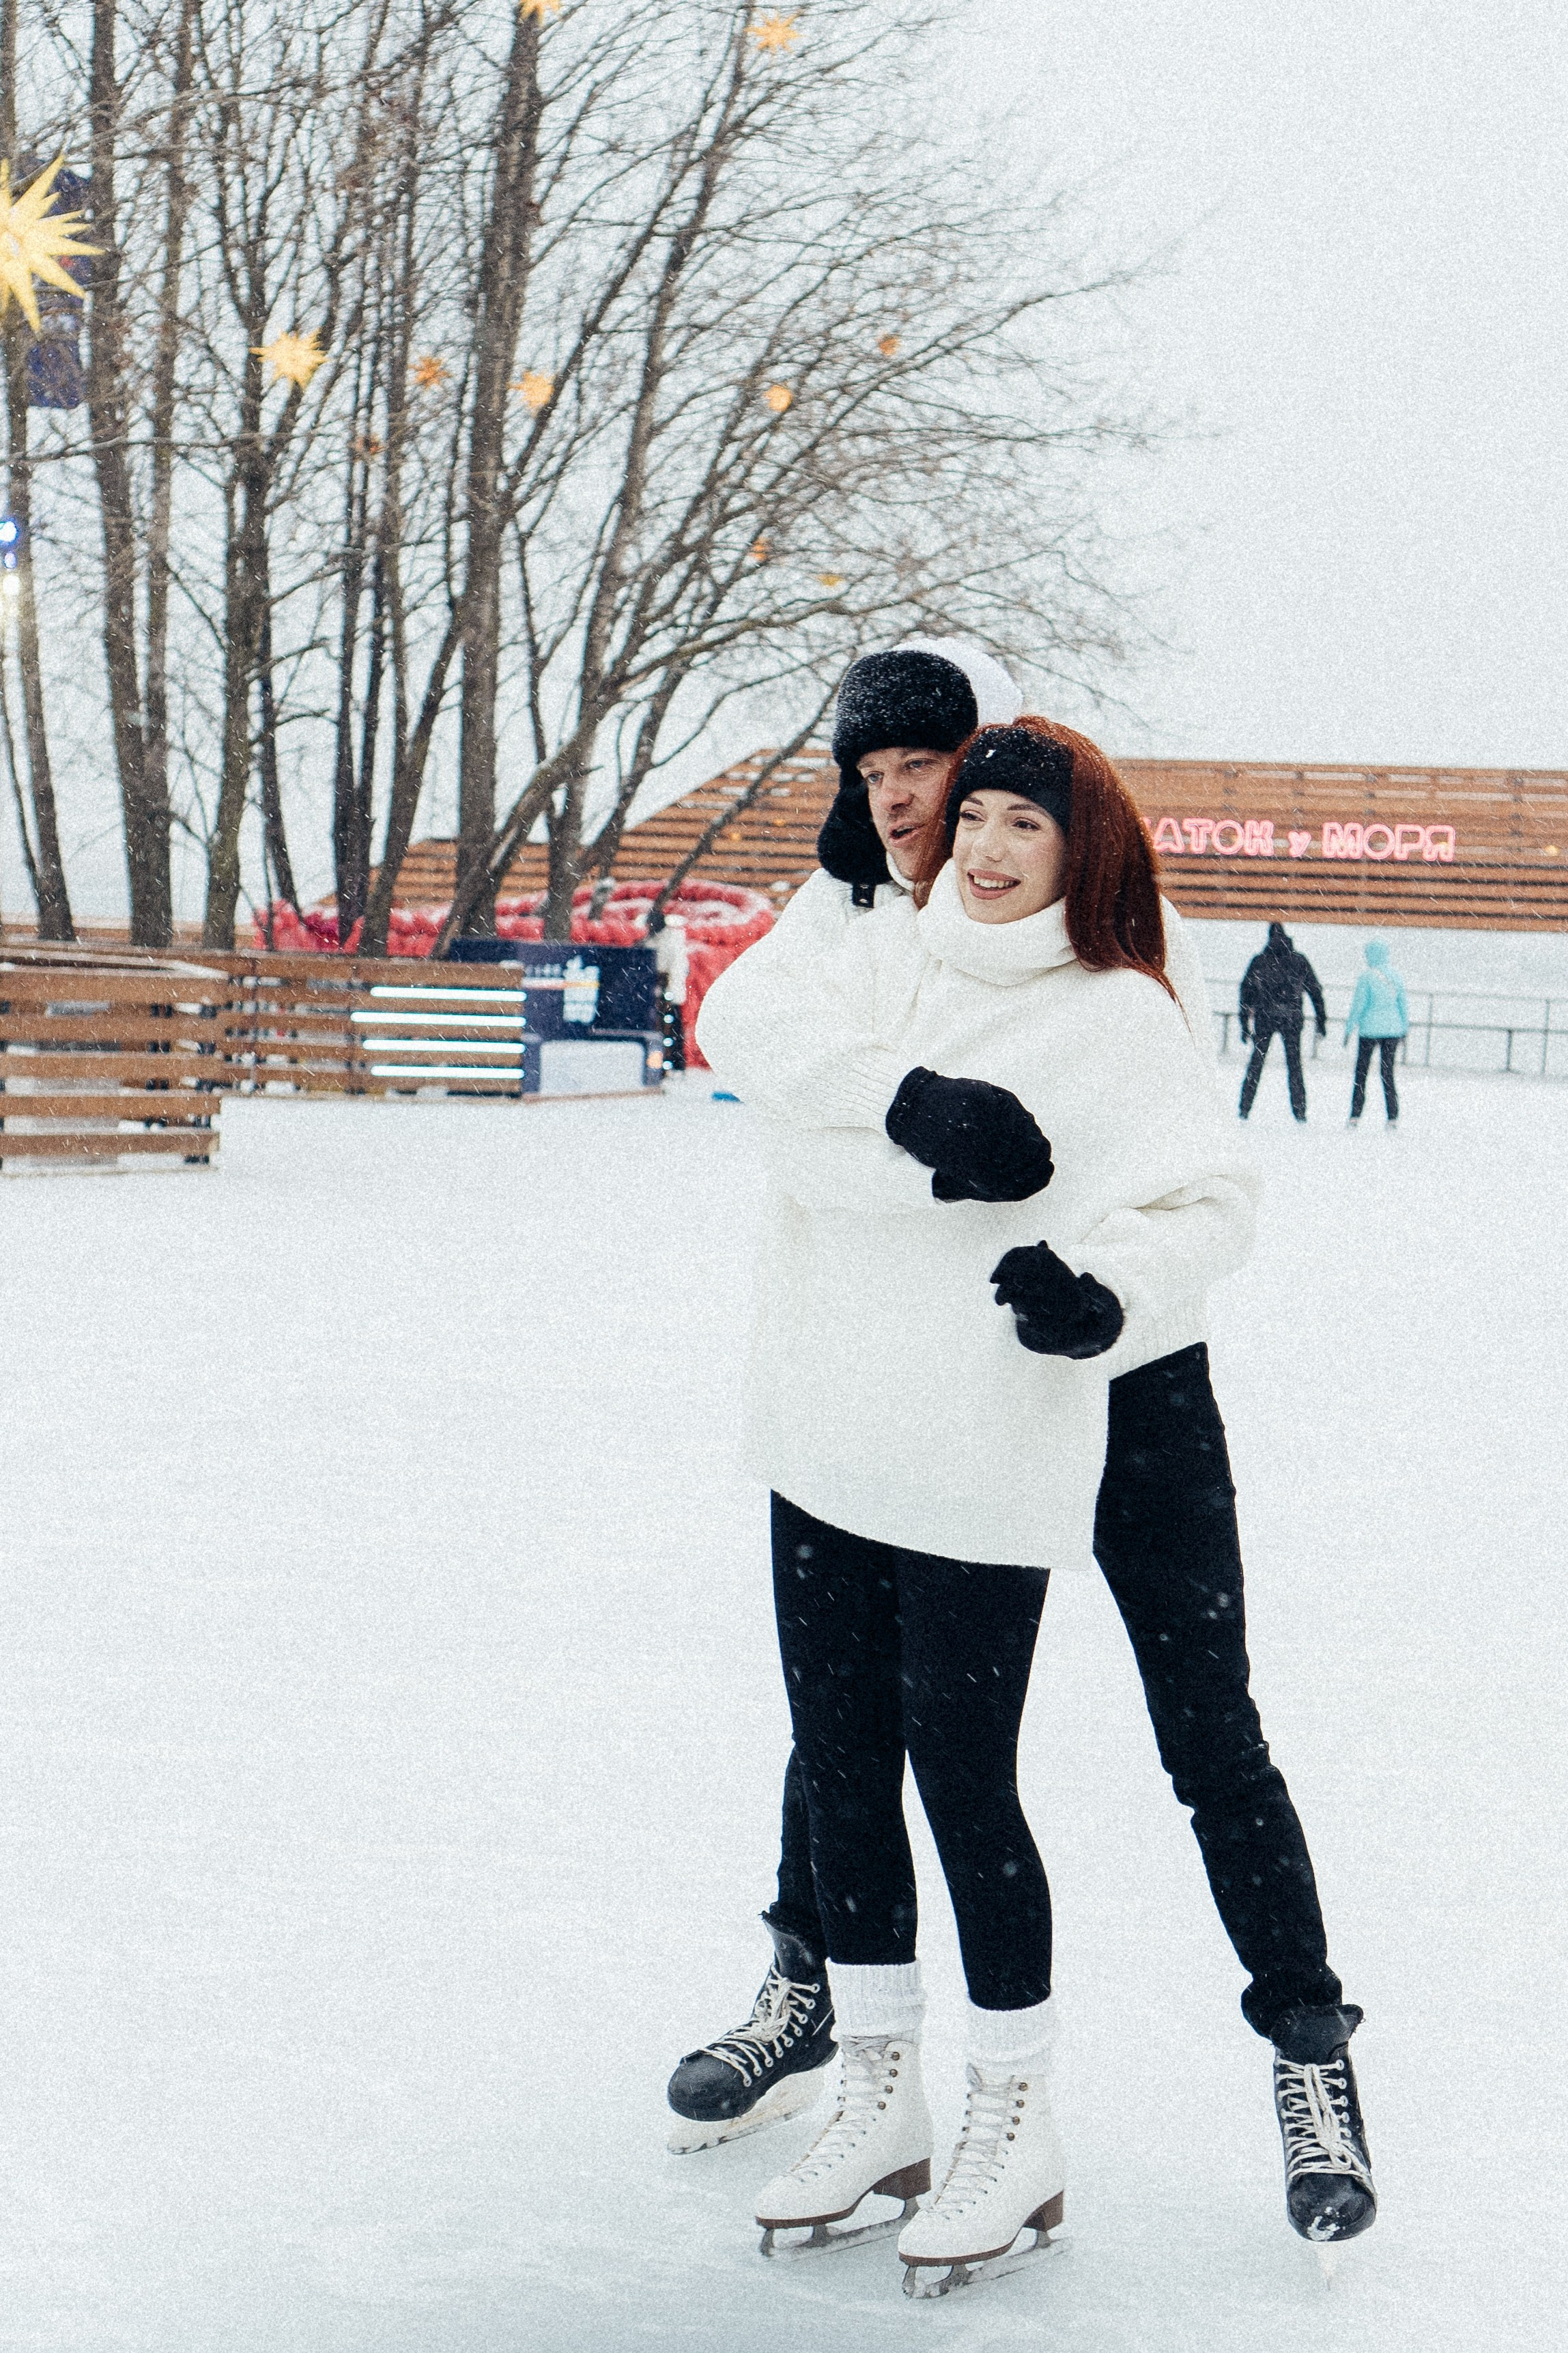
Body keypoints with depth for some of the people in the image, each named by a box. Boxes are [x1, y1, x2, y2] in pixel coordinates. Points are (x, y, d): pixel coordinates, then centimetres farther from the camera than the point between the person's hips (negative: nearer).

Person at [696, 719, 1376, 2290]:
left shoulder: (1118, 1015, -6)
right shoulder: (884, 962, 10)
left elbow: (1207, 1202, -12)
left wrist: (1107, 1297, -31)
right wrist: (908, 1110, -15)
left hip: (989, 1459, -5)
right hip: (829, 1438, 6)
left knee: (963, 1777, -1)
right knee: (839, 1762, 12)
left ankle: (1015, 2124, 19)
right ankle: (880, 2101, 30)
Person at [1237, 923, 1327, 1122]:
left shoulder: (1259, 961, 5)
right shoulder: (1299, 960, 6)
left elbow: (1246, 992, 3)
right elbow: (1315, 991, 7)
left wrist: (1245, 1024, 7)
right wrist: (1322, 1021, 12)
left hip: (1264, 1016, 0)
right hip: (1291, 1016, 0)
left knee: (1257, 1062, 8)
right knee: (1294, 1064, 6)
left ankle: (1245, 1110, 4)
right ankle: (1300, 1112, 1)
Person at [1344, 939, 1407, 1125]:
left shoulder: (1366, 976, -11)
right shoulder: (1395, 975, 4)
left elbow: (1358, 1004, -10)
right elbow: (1403, 1003, 8)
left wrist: (1348, 1029, -2)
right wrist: (1405, 1026, 19)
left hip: (1369, 1029, -4)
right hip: (1393, 1029, 4)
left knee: (1361, 1073, 6)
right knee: (1388, 1073, 9)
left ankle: (1355, 1116, 3)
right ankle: (1393, 1117, 2)